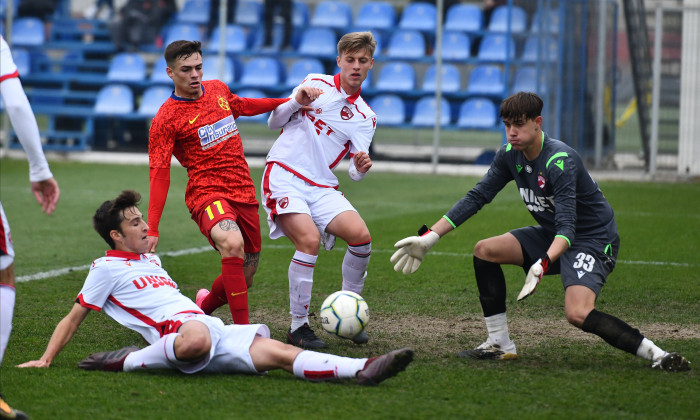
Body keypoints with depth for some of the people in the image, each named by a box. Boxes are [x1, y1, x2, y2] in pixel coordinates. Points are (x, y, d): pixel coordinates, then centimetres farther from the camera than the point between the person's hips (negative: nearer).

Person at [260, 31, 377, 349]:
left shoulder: (365, 117, 12)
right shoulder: (315, 83, 7)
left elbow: (355, 174, 3)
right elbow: (274, 123, 9)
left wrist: (361, 168, -21)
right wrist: (296, 102, -10)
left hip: (322, 186, 4)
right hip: (284, 176, -4)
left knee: (361, 236, -18)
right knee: (309, 240, -26)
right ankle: (298, 326, -16)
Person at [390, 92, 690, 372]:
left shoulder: (561, 161, -28)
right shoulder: (509, 156, -4)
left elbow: (567, 226, -35)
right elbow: (476, 198, 5)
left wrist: (543, 264, -53)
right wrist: (428, 237, -1)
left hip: (593, 238, -9)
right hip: (550, 234, 9)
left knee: (577, 314, -31)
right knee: (485, 250, -3)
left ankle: (655, 354, -24)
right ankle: (499, 344, 3)